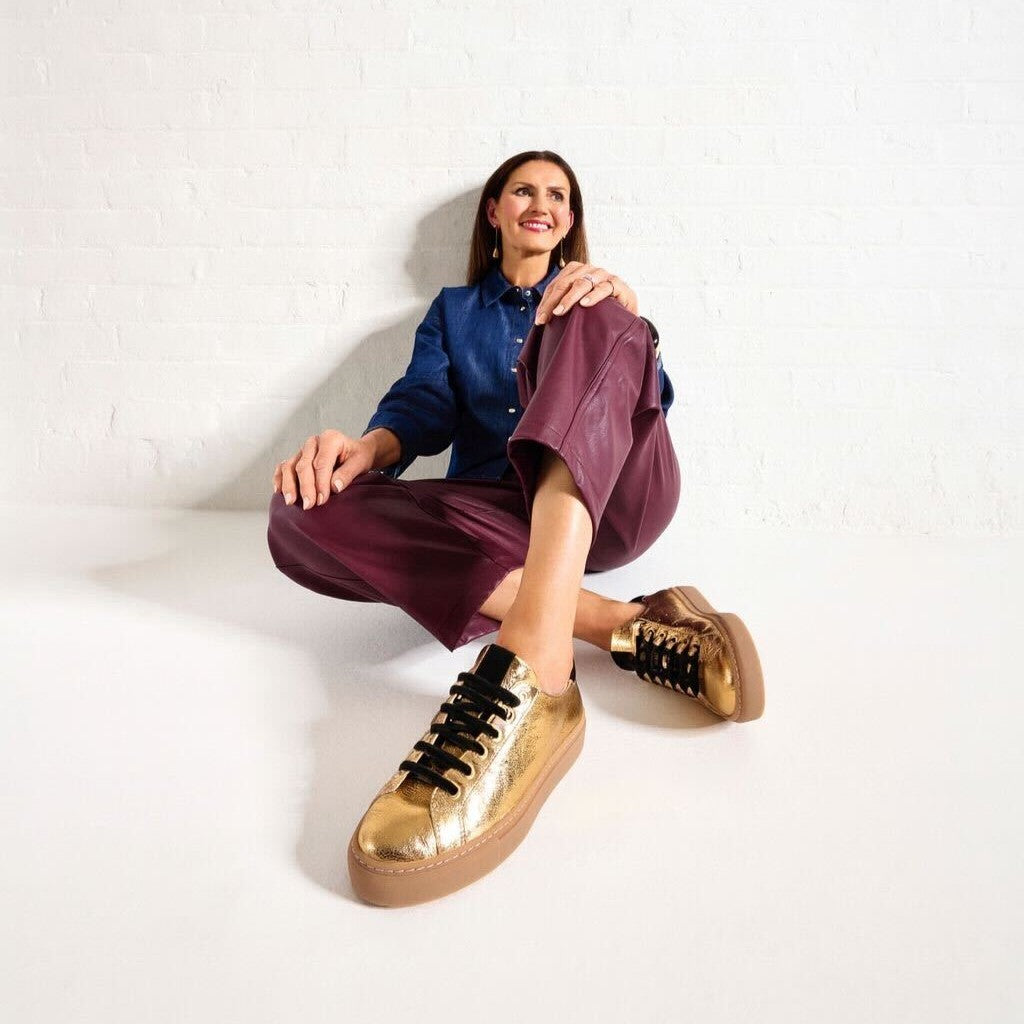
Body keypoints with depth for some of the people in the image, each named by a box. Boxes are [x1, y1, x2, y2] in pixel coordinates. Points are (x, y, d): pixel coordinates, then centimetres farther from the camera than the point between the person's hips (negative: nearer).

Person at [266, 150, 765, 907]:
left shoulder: (588, 299, 23)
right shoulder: (454, 311, 26)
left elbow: (652, 398, 4)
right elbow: (425, 407, 9)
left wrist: (625, 310, -18)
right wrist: (368, 445, -15)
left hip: (610, 502, -1)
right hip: (499, 518, 2)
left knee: (591, 320, -27)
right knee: (303, 515, -24)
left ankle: (534, 658, -51)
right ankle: (624, 627, -34)